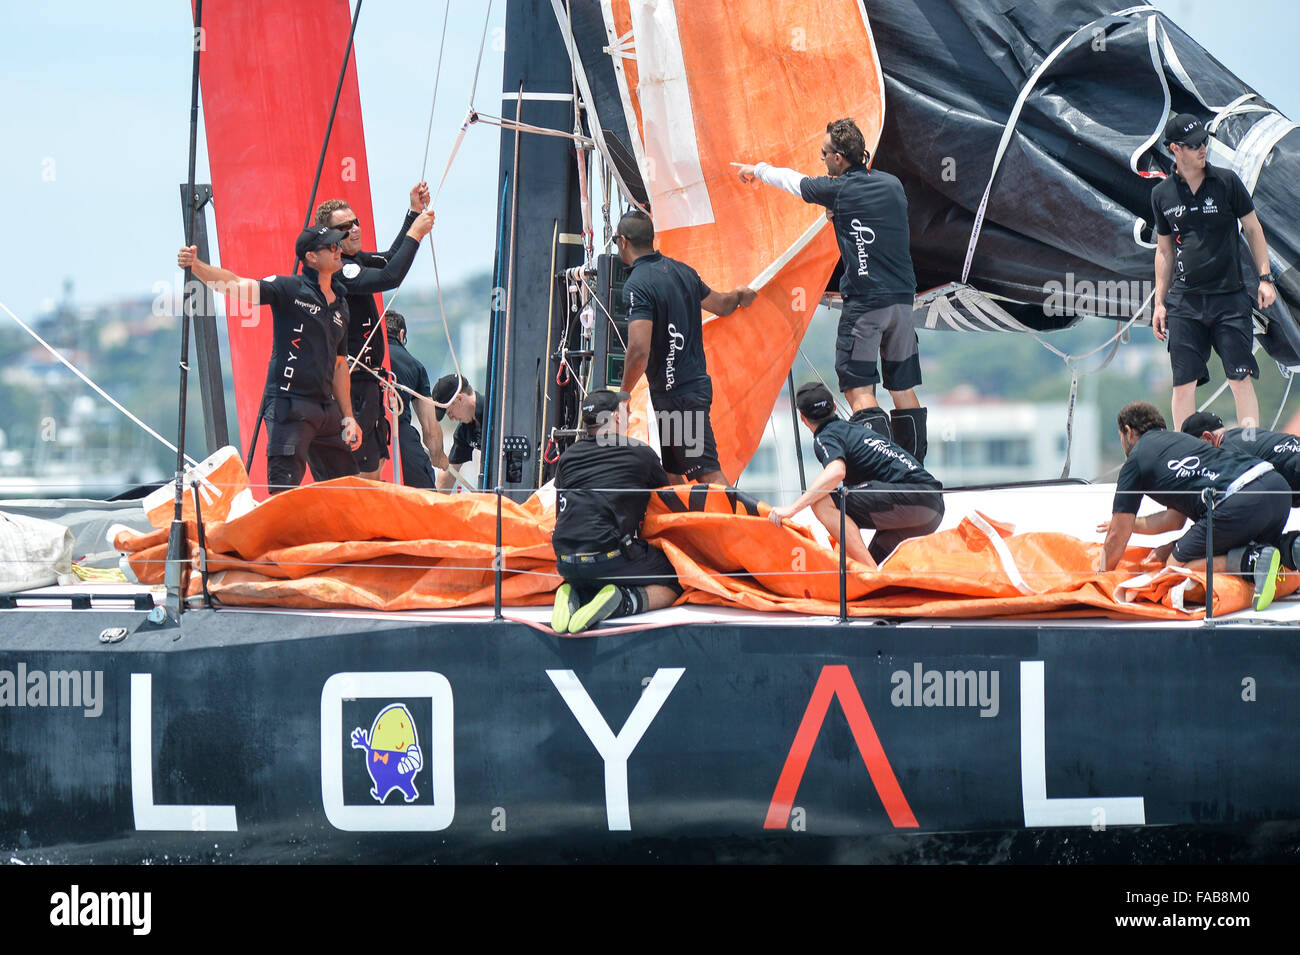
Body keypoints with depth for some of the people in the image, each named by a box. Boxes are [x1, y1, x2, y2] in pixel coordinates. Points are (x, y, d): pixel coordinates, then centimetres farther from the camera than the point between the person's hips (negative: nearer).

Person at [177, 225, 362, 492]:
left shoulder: (340, 305, 18)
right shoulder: (290, 289, -3)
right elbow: (235, 285, -15)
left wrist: (348, 417, 19)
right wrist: (196, 266, -32)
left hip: (326, 408, 7)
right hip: (289, 404, -7)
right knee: (285, 491, -16)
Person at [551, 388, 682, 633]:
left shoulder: (568, 457, 15)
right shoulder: (641, 454, 4)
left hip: (566, 564, 5)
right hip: (610, 556, -5)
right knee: (674, 584, 11)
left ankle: (575, 594, 2)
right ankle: (624, 601, -15)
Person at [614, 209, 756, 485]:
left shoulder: (637, 285, -17)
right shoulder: (681, 271, 8)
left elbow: (639, 350, -26)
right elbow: (722, 305, 24)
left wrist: (623, 393, -12)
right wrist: (739, 295, 48)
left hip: (676, 395, -9)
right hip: (696, 382, 9)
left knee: (708, 472, -11)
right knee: (671, 475, 16)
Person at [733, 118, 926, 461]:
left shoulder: (838, 190, -6)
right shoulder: (893, 185, 7)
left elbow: (793, 180, 12)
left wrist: (757, 170, 30)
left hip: (864, 301, -6)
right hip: (902, 298, 6)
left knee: (858, 388, -7)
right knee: (903, 389, 12)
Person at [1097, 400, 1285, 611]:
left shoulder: (1135, 461, 12)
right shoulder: (1180, 438, 34)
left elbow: (1118, 535, 12)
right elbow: (1175, 519, 39)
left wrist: (1102, 576, 28)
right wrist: (1128, 523, 51)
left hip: (1236, 505, -8)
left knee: (1176, 566, 7)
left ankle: (1251, 561, -15)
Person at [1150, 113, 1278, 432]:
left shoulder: (1227, 182, 1)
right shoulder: (1162, 195, 7)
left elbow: (1253, 228, 9)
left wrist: (1265, 278, 2)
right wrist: (1159, 302, 13)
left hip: (1229, 297, -2)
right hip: (1183, 299, 2)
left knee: (1241, 379, -7)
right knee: (1183, 383, -1)